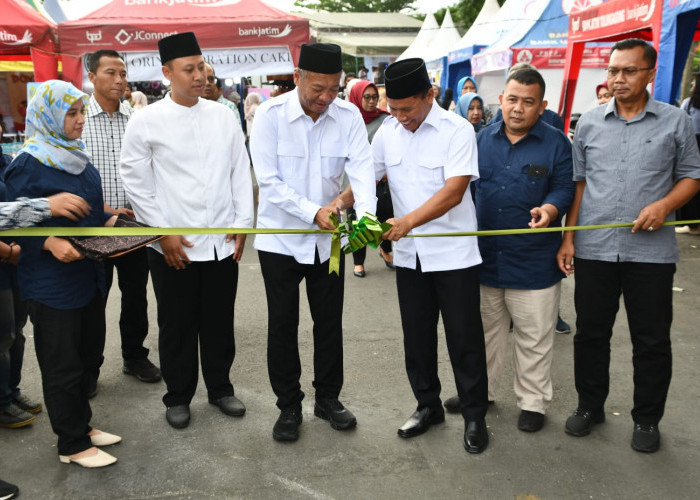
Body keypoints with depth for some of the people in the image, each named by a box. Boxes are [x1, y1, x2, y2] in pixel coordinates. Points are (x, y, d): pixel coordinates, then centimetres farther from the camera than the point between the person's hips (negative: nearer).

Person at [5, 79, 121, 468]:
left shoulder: (75, 155, 9)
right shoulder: (28, 165, -15)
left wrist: (110, 221, 3)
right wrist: (50, 243, -30)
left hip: (88, 275, 8)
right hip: (51, 285, -8)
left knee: (89, 356, 18)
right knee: (62, 366, 6)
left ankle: (81, 425, 36)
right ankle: (72, 445, 21)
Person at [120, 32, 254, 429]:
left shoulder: (223, 115, 4)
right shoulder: (147, 121, -5)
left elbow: (241, 172, 7)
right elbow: (136, 182, -3)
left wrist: (243, 223, 2)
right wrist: (163, 233, -7)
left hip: (223, 242, 3)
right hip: (173, 244, -2)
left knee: (220, 321, 14)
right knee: (177, 326, 10)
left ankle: (220, 387, 33)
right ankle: (178, 397, 28)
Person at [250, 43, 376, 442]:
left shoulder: (349, 116, -6)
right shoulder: (270, 115, -13)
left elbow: (362, 168, -16)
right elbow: (269, 181, -17)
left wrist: (366, 212, -35)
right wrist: (313, 212, -27)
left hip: (329, 237, 3)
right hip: (281, 238, -2)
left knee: (330, 321, 12)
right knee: (283, 324, 7)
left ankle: (329, 398, 31)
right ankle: (289, 406, 23)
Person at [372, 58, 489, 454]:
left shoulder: (458, 131, -13)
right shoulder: (388, 132, 3)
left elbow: (454, 191, -22)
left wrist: (408, 221, -31)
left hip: (453, 253, -5)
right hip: (409, 254, 5)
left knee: (464, 338, 4)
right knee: (417, 336, 14)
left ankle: (475, 416, 20)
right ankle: (428, 406, 32)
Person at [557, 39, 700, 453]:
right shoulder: (589, 123, 6)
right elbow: (578, 183, 9)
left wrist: (665, 204, -15)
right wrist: (568, 238, 4)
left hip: (652, 251, -2)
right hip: (594, 248, 2)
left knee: (652, 341, 7)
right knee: (590, 333, 12)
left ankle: (647, 419, 25)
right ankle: (590, 406, 30)